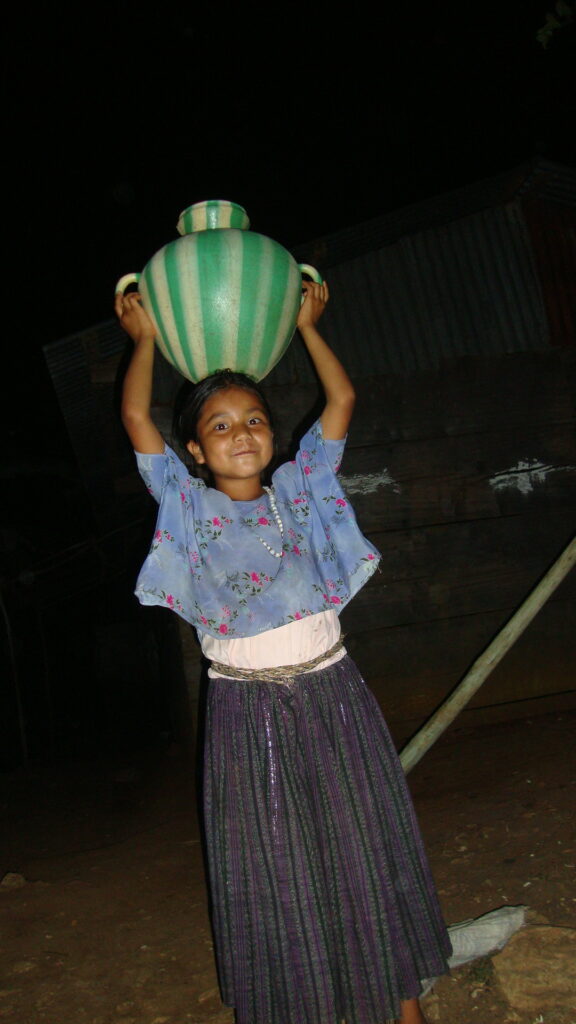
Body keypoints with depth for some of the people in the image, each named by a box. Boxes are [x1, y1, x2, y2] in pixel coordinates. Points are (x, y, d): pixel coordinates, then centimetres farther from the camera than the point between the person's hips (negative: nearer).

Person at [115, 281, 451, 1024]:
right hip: (247, 709, -1)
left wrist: (306, 325, 15)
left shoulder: (300, 487, 6)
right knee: (274, 871, 8)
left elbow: (343, 399, 7)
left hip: (331, 692, 2)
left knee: (366, 847, 10)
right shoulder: (187, 504, 1)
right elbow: (135, 417, -2)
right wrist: (144, 339, 8)